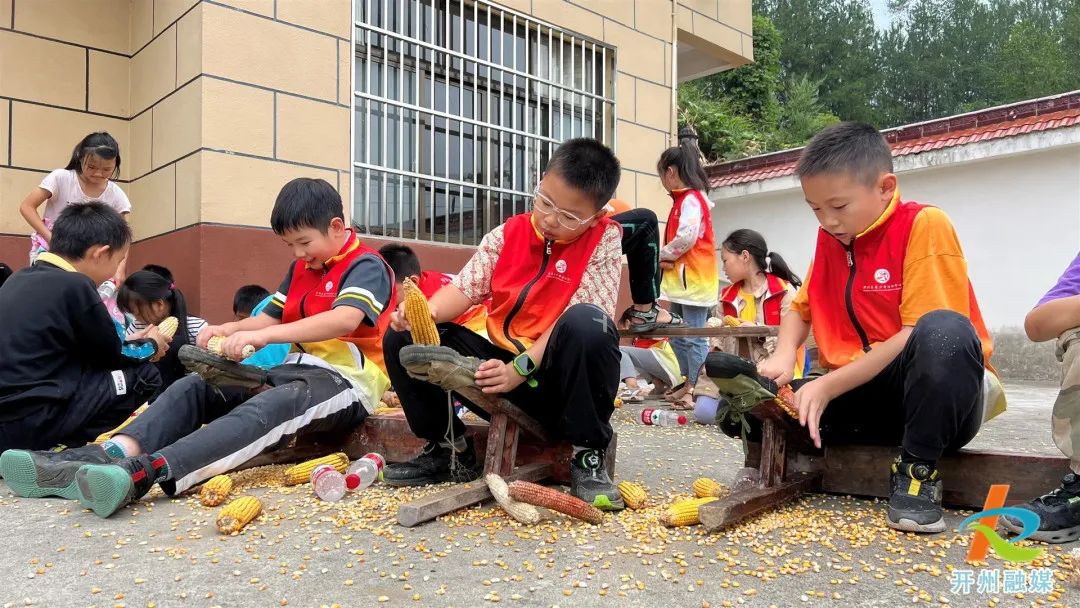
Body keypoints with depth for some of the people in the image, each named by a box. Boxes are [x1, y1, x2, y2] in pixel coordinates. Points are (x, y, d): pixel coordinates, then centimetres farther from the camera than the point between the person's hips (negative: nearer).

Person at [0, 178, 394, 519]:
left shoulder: (367, 266, -9)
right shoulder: (302, 268, 19)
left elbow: (345, 320, -28)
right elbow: (269, 318, 18)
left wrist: (264, 335, -34)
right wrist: (227, 330, -3)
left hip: (347, 378, -8)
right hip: (298, 370, 9)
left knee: (271, 406, -38)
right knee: (197, 386, -8)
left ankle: (142, 473, -56)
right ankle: (111, 454, -32)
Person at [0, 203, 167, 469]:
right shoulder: (75, 285, -13)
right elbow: (111, 357, 0)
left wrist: (132, 343, 26)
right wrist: (151, 346, 19)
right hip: (28, 422, -9)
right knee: (145, 375, -2)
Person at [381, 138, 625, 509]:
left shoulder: (604, 240, -7)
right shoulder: (507, 234, 5)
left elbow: (583, 320, -17)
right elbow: (465, 288, -1)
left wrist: (521, 368, -25)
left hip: (561, 379, -4)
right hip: (503, 372, 5)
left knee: (588, 324, -37)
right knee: (403, 338, -8)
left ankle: (588, 457, -18)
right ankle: (452, 451, 7)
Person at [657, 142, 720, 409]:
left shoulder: (691, 200, -12)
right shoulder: (683, 200, 19)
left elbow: (687, 238, -22)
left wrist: (661, 255, -8)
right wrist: (666, 259, 4)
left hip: (693, 279, -11)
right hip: (681, 279, 11)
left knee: (695, 337, -6)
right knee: (677, 336, 14)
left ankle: (697, 391, -1)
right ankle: (686, 385, 22)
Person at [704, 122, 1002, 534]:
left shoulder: (924, 225, -13)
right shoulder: (830, 237, 7)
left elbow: (922, 333, -22)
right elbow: (801, 308, 15)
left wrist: (829, 385, -24)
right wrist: (784, 356, -8)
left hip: (939, 397, -3)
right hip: (861, 396, 3)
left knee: (943, 332, -39)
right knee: (744, 400, -18)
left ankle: (918, 471, -19)